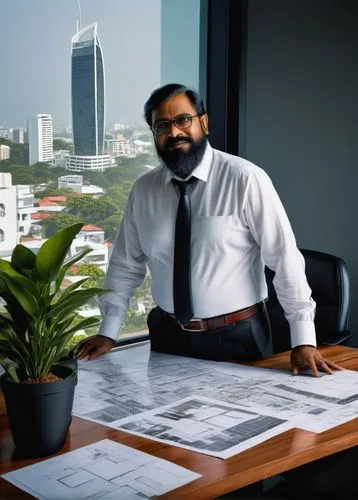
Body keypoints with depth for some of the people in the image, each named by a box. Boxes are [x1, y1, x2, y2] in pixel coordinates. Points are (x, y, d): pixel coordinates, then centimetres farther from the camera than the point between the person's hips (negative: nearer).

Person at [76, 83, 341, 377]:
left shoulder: (245, 179, -14)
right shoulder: (143, 189, 1)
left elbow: (284, 257, -14)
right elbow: (126, 263, 8)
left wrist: (303, 340, -16)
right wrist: (108, 332, 4)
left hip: (237, 337, -4)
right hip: (168, 336, 4)